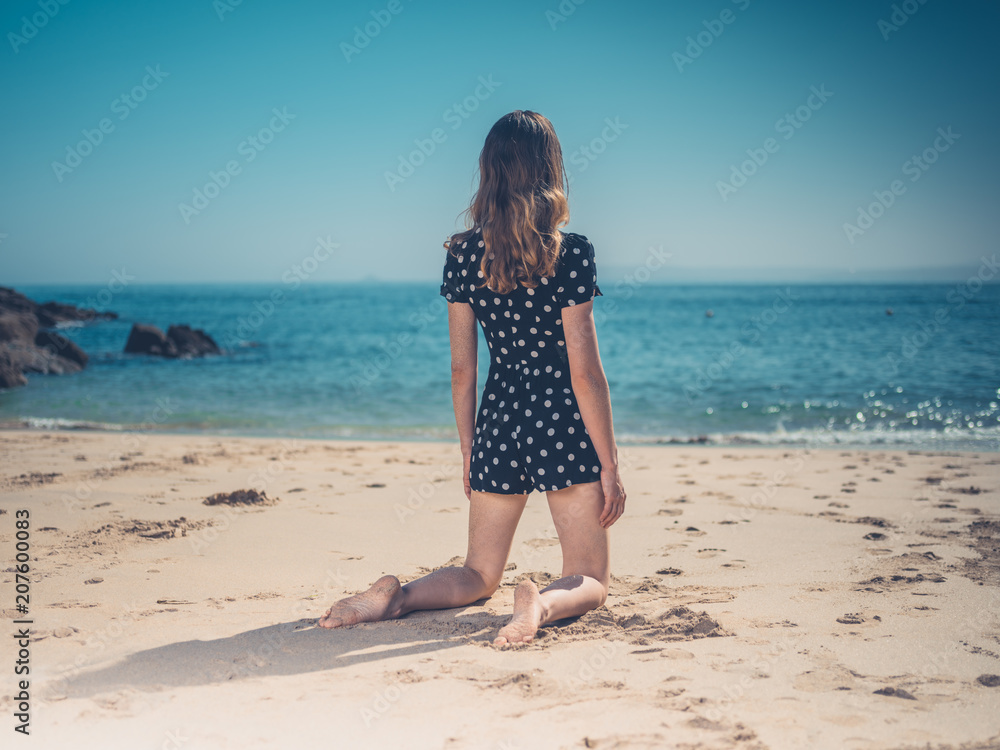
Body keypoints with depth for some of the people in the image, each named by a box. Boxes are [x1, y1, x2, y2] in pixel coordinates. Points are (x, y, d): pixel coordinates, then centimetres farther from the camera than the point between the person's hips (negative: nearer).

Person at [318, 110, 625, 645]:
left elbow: (462, 370, 4)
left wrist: (470, 452, 15)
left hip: (499, 422, 4)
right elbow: (584, 371, -13)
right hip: (563, 423, -4)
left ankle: (397, 596, -8)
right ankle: (543, 604, -25)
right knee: (590, 580, 8)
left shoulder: (462, 255, -1)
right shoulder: (570, 255, -13)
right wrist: (609, 464, -4)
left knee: (480, 575, 19)